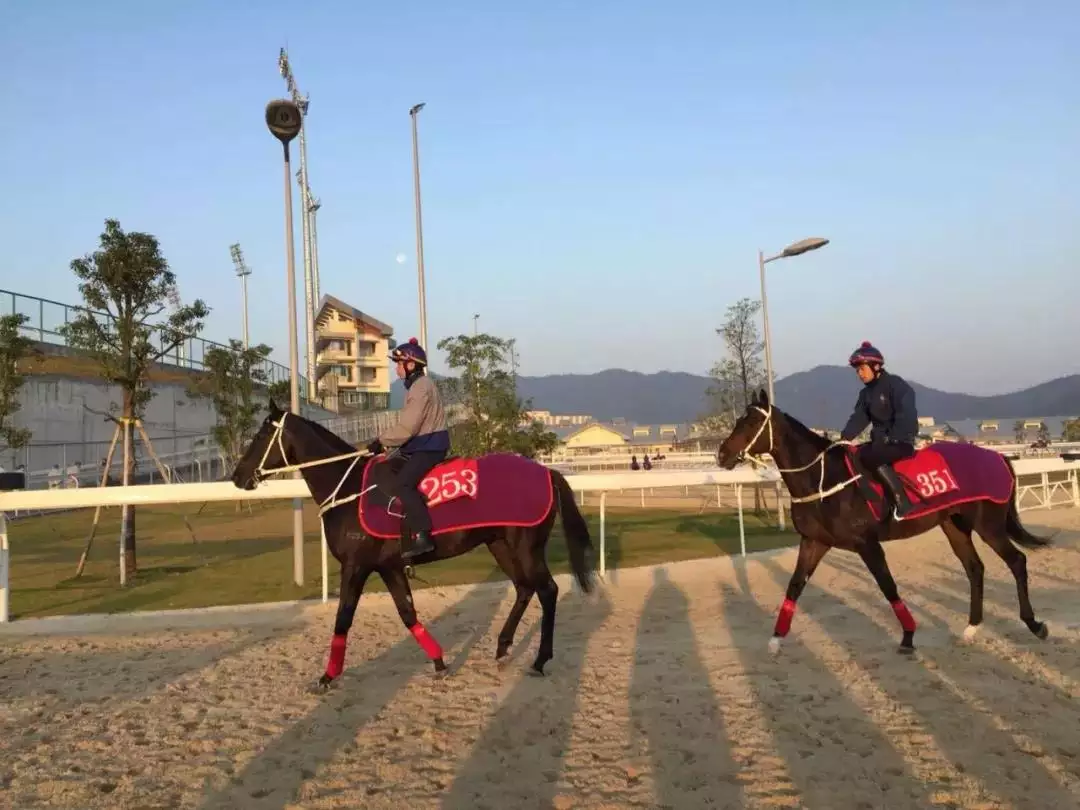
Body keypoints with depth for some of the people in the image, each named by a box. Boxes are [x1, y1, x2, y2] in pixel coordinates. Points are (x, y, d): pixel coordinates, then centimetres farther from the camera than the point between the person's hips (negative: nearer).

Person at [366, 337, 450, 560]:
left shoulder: (422, 387, -17)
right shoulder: (416, 386, 17)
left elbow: (407, 428, -22)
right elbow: (407, 425, 20)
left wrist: (381, 441, -12)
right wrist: (384, 440, 11)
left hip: (429, 447, -11)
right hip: (421, 445, 11)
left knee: (401, 484, -26)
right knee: (381, 473, 12)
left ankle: (422, 536, -30)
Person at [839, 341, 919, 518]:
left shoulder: (895, 384, -11)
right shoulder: (866, 393, 12)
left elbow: (906, 415, -17)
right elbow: (859, 417, 3)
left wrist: (892, 438, -24)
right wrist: (845, 437, -12)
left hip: (902, 441, -8)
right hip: (880, 440, 8)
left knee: (870, 457, -30)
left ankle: (903, 502, -28)